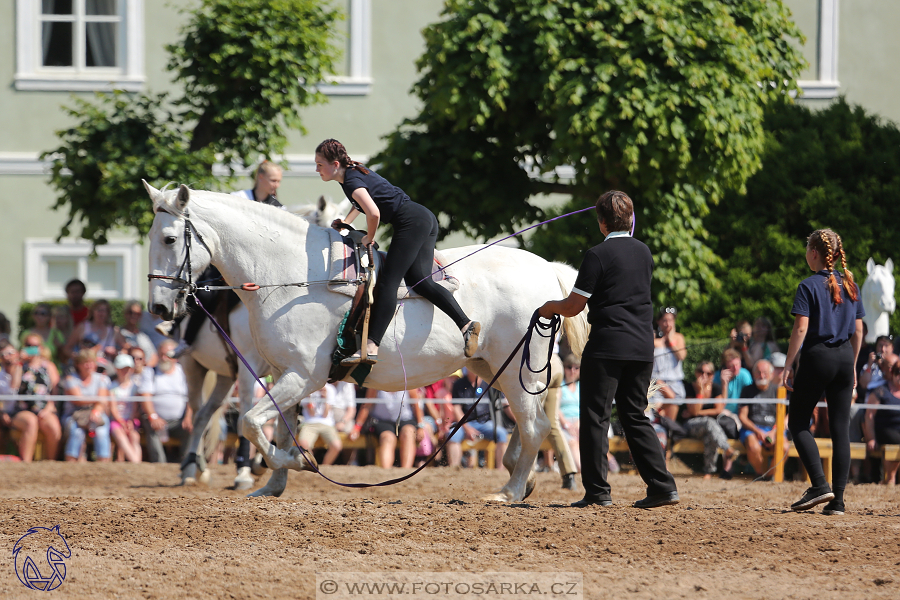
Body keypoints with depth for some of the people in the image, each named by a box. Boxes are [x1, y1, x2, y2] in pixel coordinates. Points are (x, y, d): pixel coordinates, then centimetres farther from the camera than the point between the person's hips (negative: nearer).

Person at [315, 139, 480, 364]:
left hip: (411, 222, -10)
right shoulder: (355, 171, 18)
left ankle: (370, 347, -24)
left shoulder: (352, 181, -12)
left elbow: (373, 212, -28)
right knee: (420, 281, -2)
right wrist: (345, 223, 29)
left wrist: (370, 237, -9)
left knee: (388, 282, -15)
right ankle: (466, 324, -16)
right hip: (424, 219, 10)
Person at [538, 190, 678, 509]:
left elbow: (574, 306, -8)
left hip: (607, 345, -7)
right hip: (642, 345, 7)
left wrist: (550, 307, 13)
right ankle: (662, 485, 6)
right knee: (635, 416, 14)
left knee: (596, 417, 1)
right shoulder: (644, 252, 11)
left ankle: (597, 491, -1)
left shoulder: (598, 255, -9)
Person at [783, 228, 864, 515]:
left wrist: (788, 365, -10)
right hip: (844, 357, 5)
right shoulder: (851, 286, 9)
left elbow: (801, 329, -14)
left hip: (817, 356, -5)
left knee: (798, 422, 7)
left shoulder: (809, 286, -8)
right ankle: (837, 500, 1)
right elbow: (858, 331, 11)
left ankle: (820, 485, -9)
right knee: (841, 427, 5)